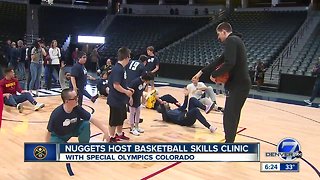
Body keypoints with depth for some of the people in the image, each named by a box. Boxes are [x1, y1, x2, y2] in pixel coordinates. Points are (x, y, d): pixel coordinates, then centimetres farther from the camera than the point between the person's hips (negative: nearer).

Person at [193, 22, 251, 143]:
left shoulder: (230, 40, -11)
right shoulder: (235, 40, 21)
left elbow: (229, 63, -25)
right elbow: (219, 60, 23)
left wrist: (214, 74, -12)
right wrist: (202, 72, 22)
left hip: (238, 85, -10)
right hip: (241, 84, 10)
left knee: (229, 118, -6)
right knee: (232, 116, 17)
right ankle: (229, 141, 28)